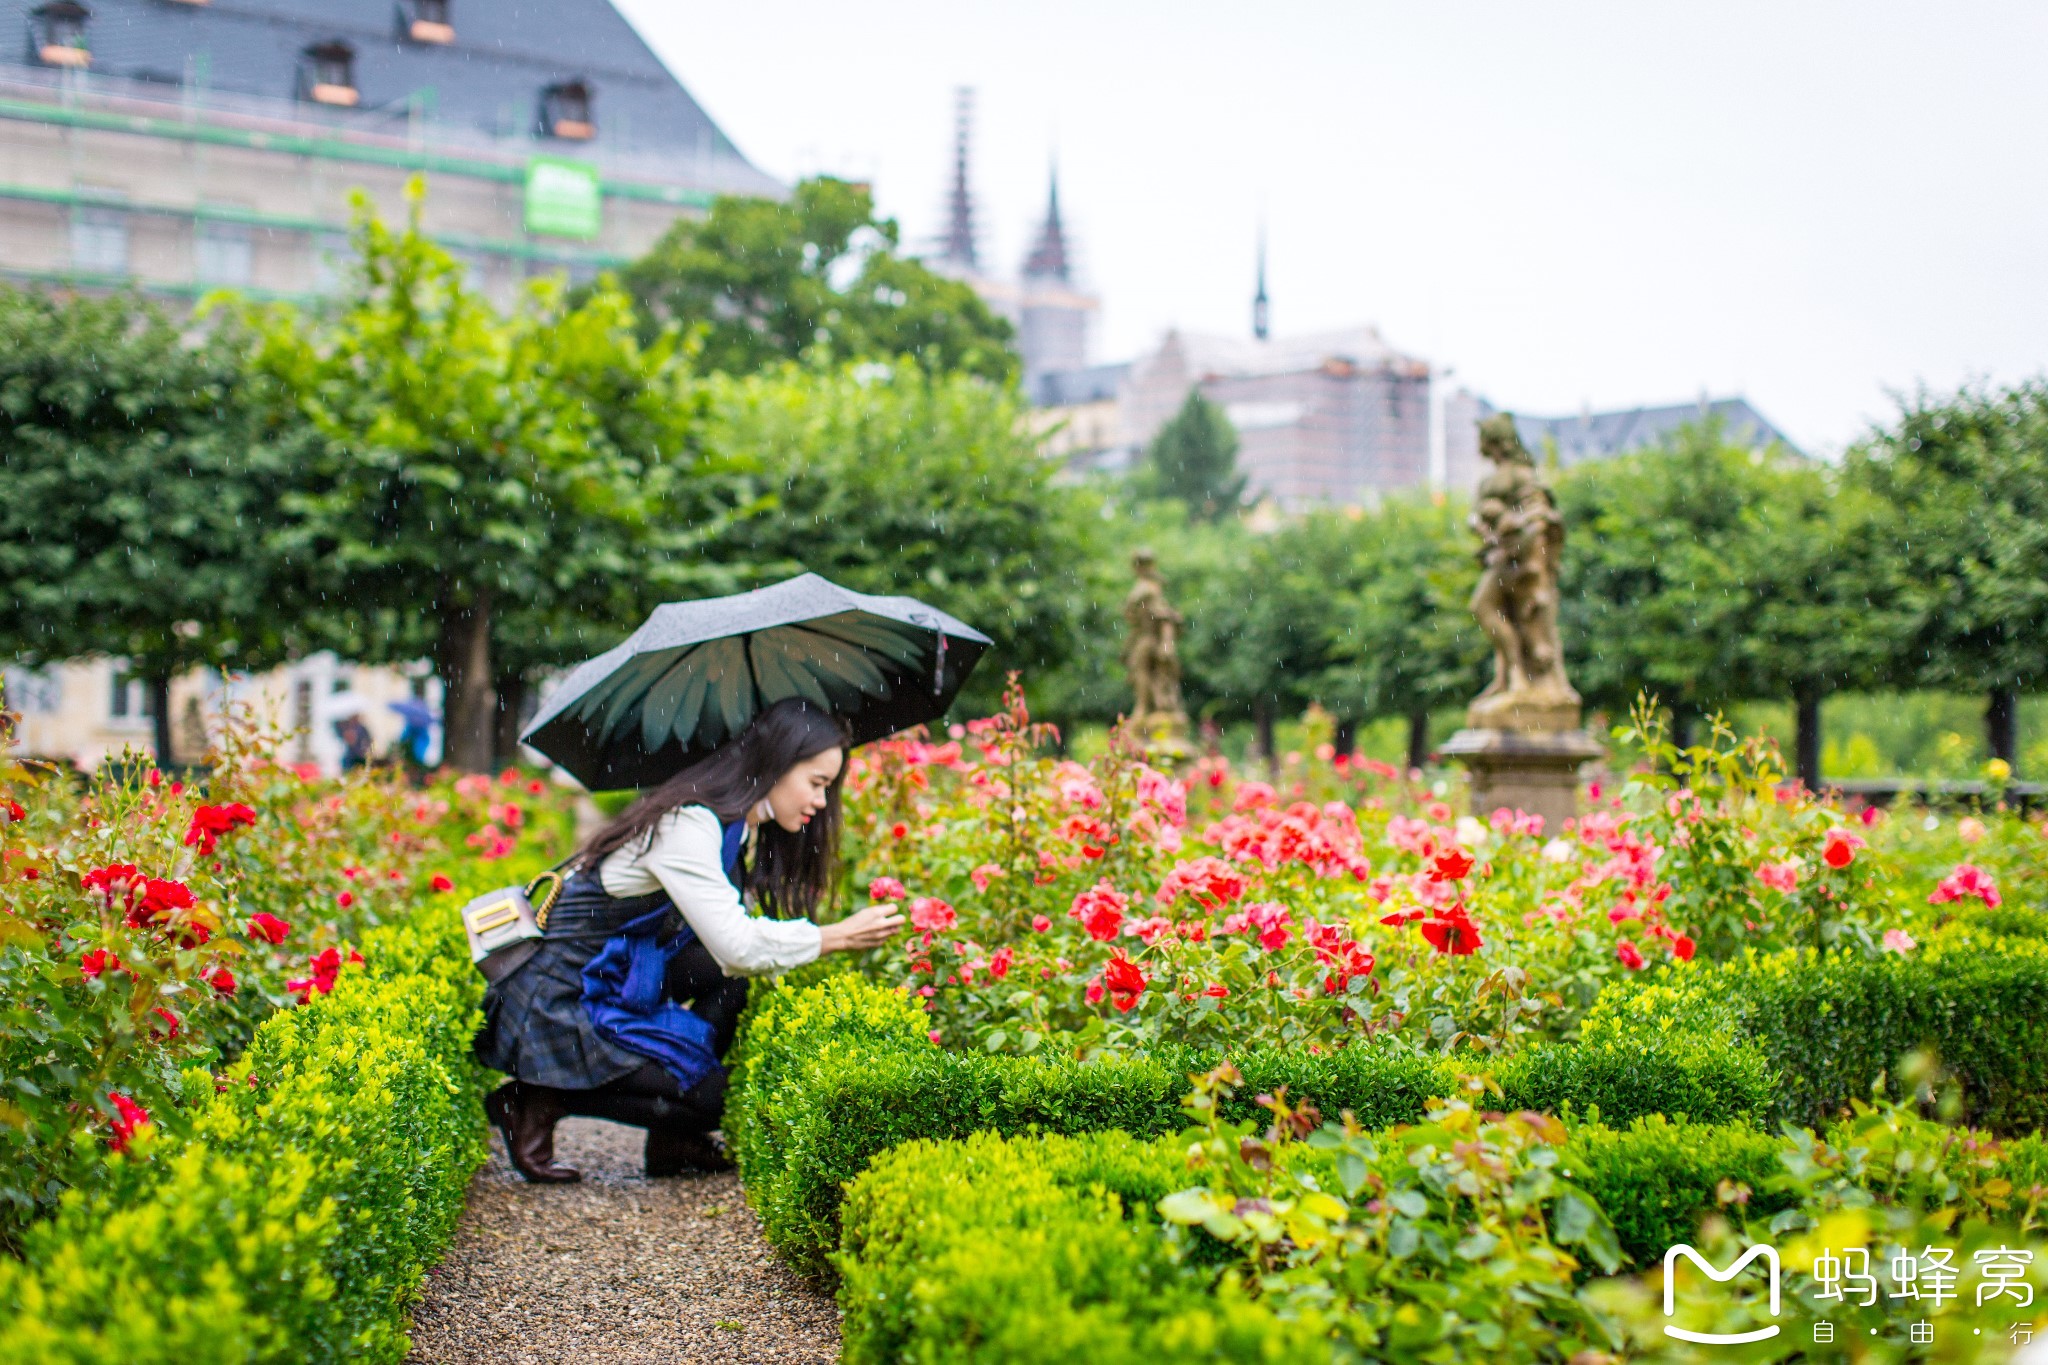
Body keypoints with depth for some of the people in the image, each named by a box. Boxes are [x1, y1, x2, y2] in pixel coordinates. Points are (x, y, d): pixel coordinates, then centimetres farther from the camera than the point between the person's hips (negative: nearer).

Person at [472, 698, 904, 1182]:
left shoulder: (738, 830, 9)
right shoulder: (686, 825, -22)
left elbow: (726, 944, 5)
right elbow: (736, 944, -28)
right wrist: (838, 936, -21)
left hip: (622, 989, 9)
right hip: (558, 1010, -9)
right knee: (712, 1096, -12)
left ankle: (671, 1142, 4)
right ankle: (538, 1100, -4)